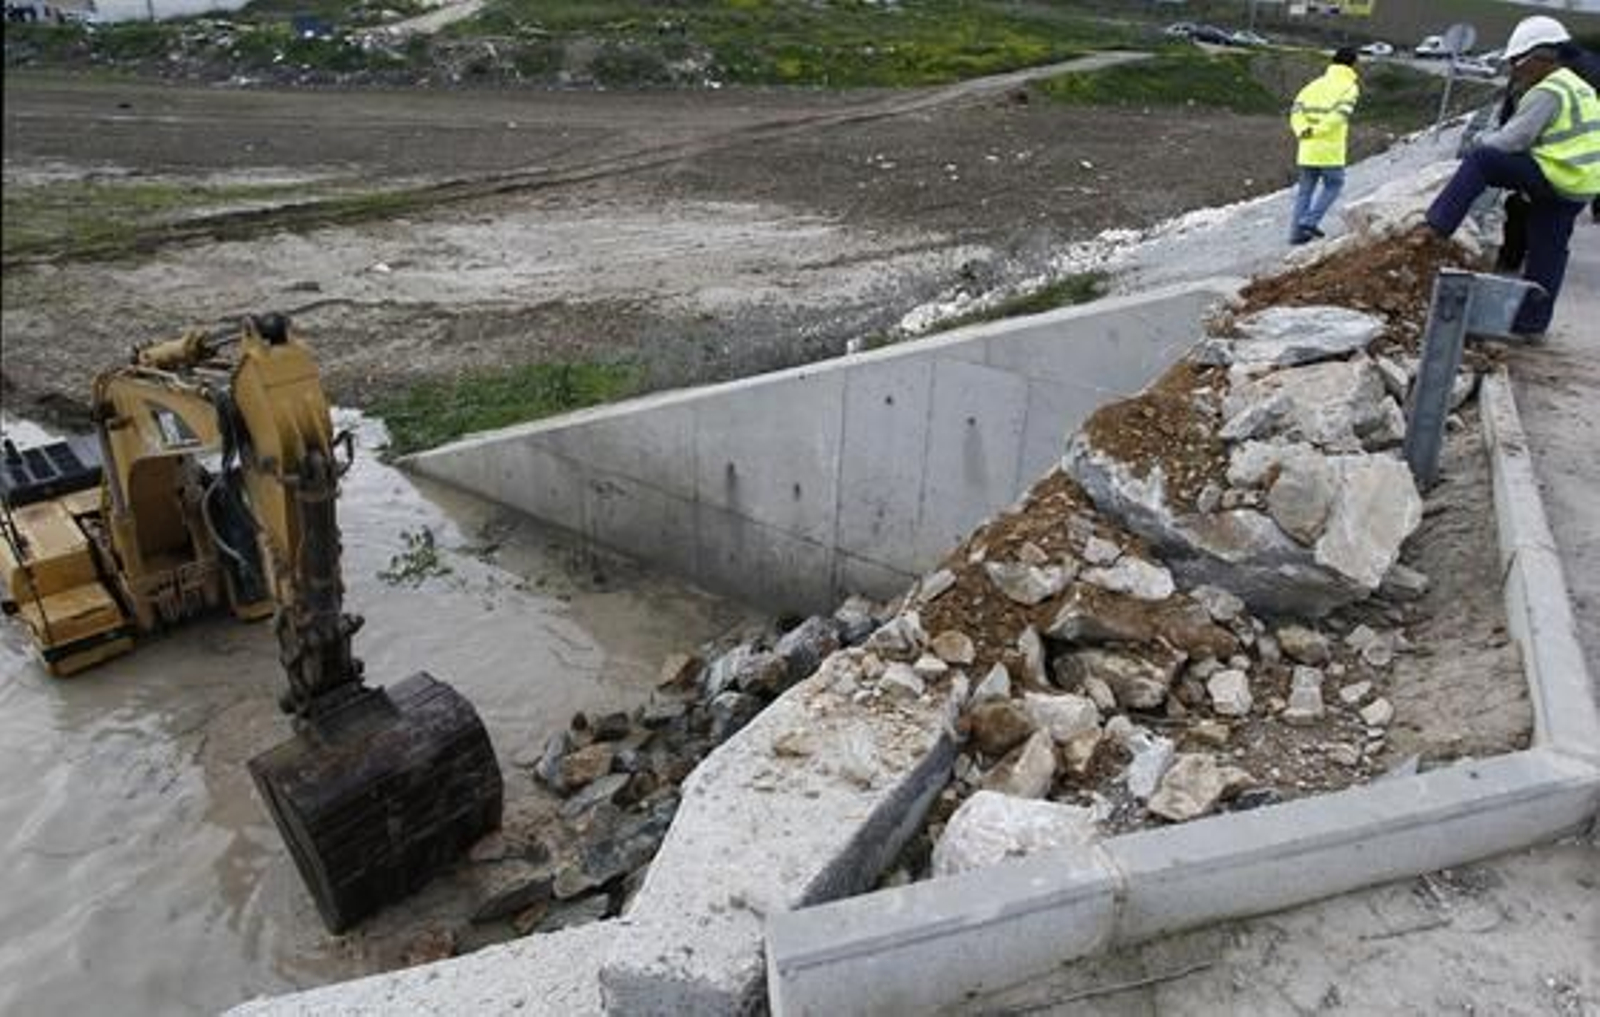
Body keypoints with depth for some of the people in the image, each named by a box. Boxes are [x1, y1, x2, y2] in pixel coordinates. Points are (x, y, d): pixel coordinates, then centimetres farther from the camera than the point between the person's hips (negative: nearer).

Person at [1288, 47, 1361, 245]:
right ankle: (1310, 220, 0)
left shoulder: (1316, 84, 14)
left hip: (1308, 148, 5)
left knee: (1305, 188, 13)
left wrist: (1302, 130, -10)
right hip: (1330, 149, -5)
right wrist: (1318, 130, -14)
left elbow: (1297, 109, 1)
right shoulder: (1350, 87, -3)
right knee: (1333, 184, 13)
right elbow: (1340, 114, -18)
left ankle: (1297, 232, 12)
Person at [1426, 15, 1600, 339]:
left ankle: (1437, 224, -16)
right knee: (1547, 252, 12)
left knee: (1480, 159, -11)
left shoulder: (1546, 93, -11)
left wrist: (1484, 140, 4)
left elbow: (1512, 140, -15)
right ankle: (1531, 323, 19)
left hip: (1553, 178, -9)